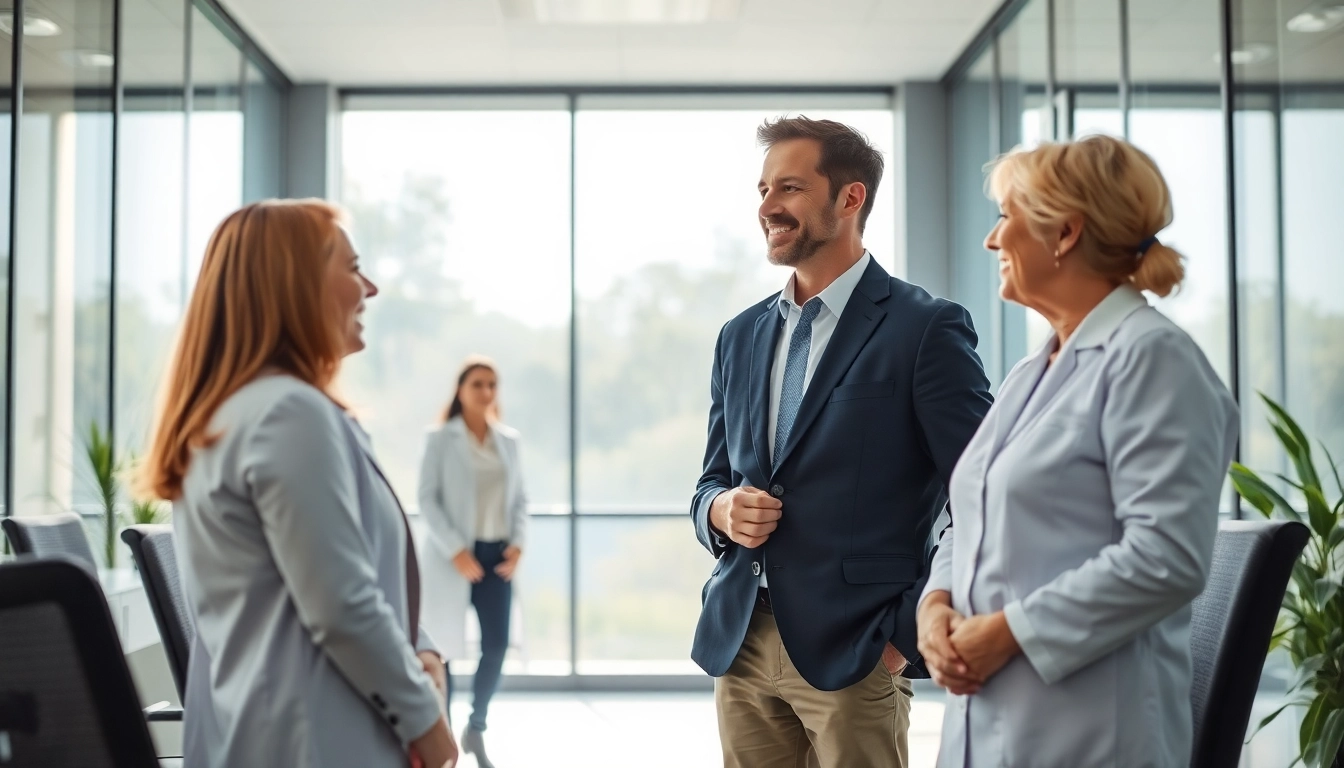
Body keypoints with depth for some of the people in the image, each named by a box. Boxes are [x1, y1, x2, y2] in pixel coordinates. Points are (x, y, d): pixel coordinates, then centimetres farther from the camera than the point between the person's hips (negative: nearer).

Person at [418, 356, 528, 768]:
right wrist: (455, 549, -15)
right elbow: (428, 499, -7)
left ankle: (476, 730, 22)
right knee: (446, 649, 0)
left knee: (496, 647, 1)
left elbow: (519, 497, 12)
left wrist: (517, 543, -3)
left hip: (496, 555, 4)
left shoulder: (509, 440, 10)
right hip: (454, 556, -4)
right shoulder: (441, 439, -2)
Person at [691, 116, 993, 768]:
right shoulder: (740, 337, 12)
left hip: (853, 653, -5)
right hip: (739, 646, 6)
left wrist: (909, 634, -9)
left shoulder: (926, 328, -7)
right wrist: (721, 511, -4)